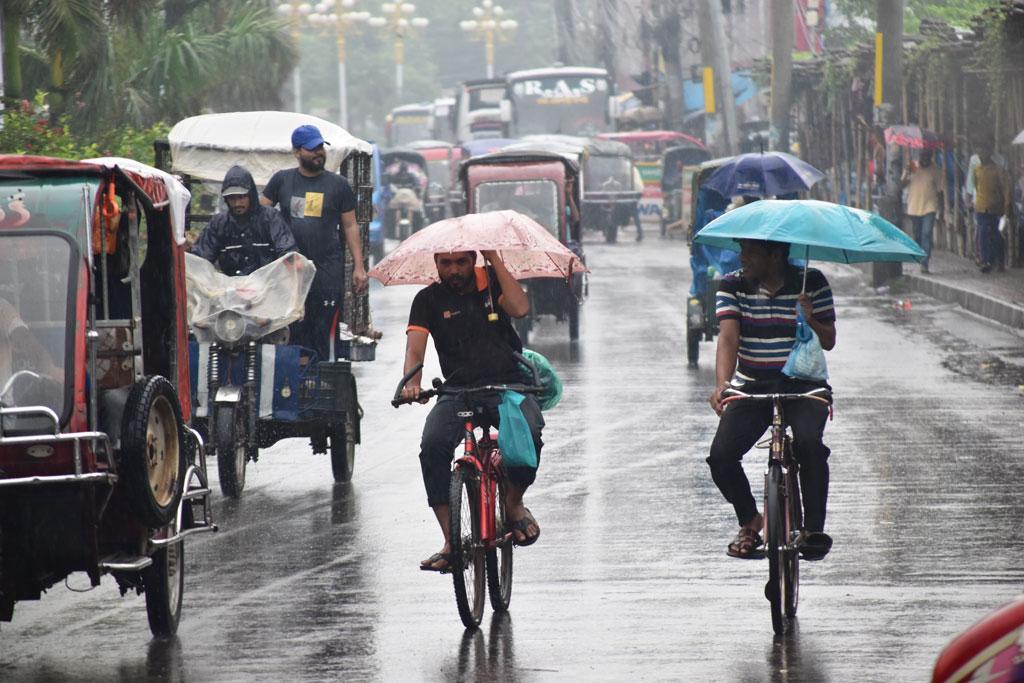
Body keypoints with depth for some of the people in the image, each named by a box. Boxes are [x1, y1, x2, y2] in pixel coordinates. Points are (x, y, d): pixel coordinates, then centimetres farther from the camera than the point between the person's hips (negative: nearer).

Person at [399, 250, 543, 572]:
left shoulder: (491, 282, 6)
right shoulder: (429, 299, 5)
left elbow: (520, 308, -14)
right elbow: (415, 348, -6)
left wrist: (495, 259, -11)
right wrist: (412, 383, -28)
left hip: (508, 385, -1)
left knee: (528, 433, -33)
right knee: (433, 445, -29)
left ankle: (514, 501, 0)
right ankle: (451, 541, -23)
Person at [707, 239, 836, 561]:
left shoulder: (811, 282, -4)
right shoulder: (733, 285, -2)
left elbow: (829, 341, -1)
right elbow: (728, 338, -14)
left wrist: (810, 321, -24)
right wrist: (722, 384, -30)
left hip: (803, 387, -2)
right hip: (752, 388, 2)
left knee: (809, 443, -32)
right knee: (721, 455, -19)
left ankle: (814, 528, -19)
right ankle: (750, 521, 8)